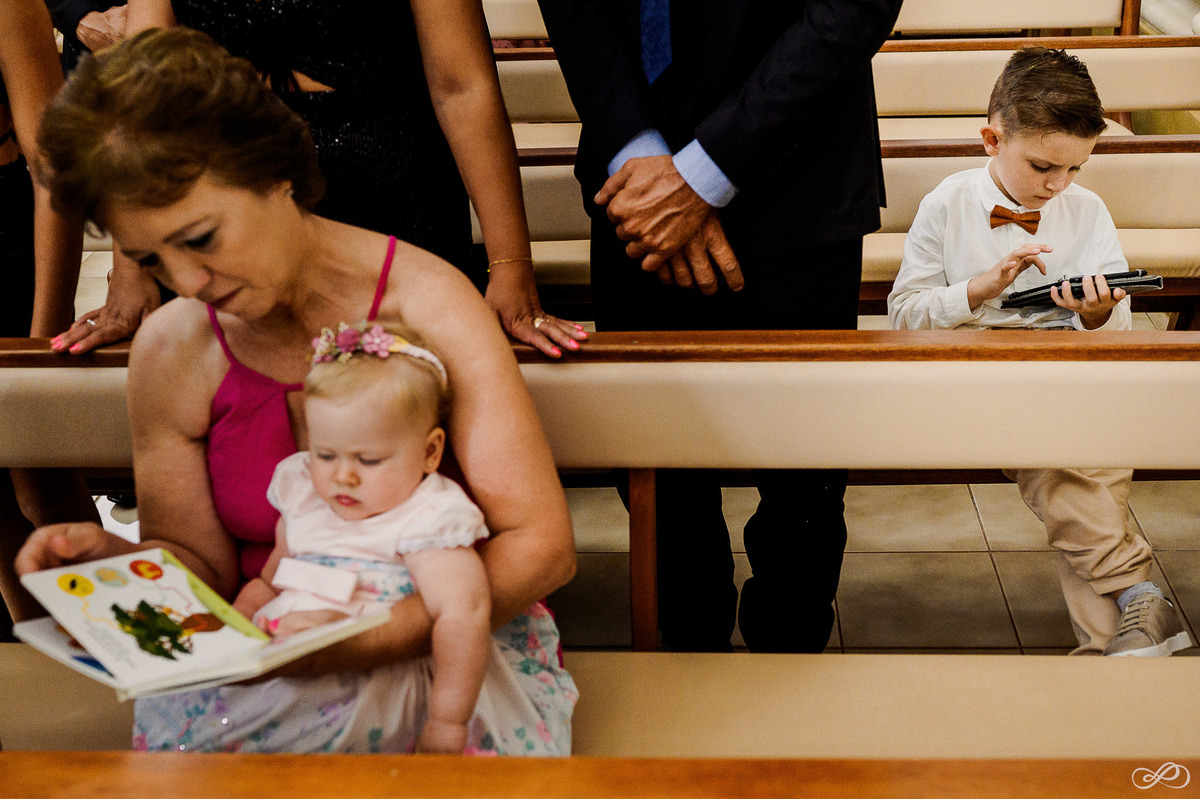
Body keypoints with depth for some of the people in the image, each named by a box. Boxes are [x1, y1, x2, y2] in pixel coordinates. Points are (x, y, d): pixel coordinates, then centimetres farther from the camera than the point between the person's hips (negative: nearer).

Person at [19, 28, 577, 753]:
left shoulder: (427, 305, -10)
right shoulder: (169, 352, 1)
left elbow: (544, 544, -12)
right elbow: (203, 562, 10)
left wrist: (366, 636, -23)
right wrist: (116, 557, -13)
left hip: (454, 640, -2)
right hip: (265, 658, 3)